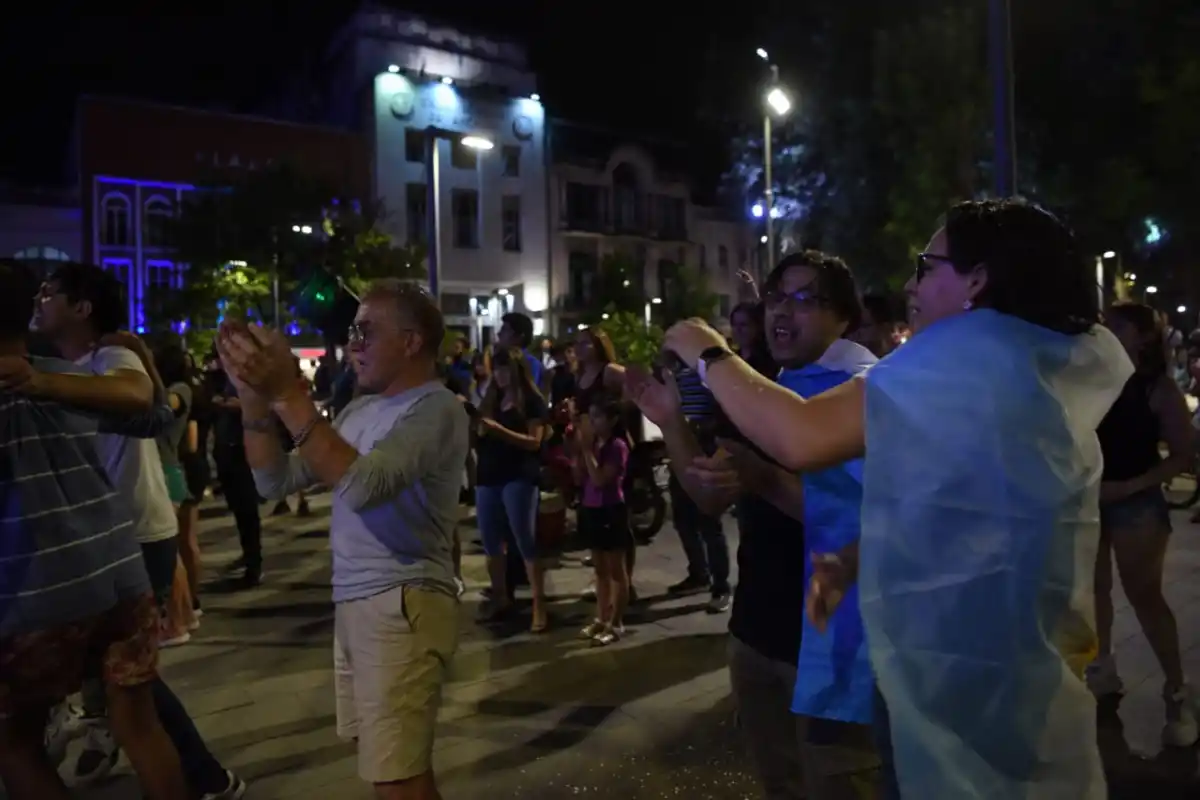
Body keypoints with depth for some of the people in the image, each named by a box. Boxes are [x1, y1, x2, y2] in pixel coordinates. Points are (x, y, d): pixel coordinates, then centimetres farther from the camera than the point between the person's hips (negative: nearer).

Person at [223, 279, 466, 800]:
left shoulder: (436, 408, -13)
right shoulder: (360, 410, 14)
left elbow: (363, 485, -29)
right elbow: (276, 482, 11)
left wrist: (289, 395, -29)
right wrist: (254, 399, -2)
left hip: (402, 606, -8)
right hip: (353, 604, 8)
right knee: (381, 758, 18)